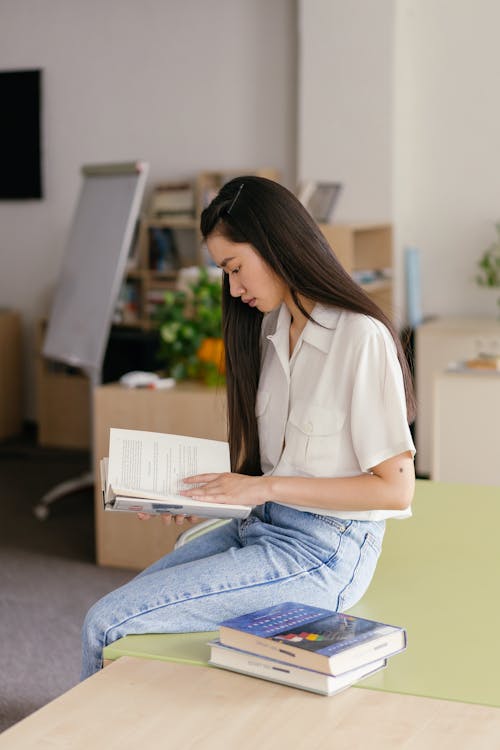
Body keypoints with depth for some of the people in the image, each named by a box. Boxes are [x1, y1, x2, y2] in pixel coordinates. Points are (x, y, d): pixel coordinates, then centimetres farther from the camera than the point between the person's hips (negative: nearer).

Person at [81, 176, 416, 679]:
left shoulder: (361, 338, -17)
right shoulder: (272, 328, 10)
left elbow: (395, 488, -17)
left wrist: (268, 486, -18)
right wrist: (207, 492, -2)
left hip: (322, 552, -8)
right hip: (262, 524, 8)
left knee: (106, 624, -12)